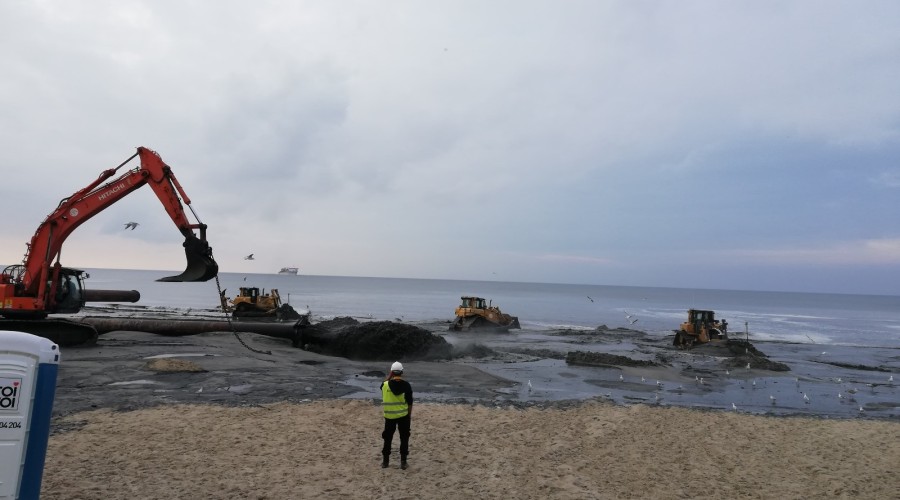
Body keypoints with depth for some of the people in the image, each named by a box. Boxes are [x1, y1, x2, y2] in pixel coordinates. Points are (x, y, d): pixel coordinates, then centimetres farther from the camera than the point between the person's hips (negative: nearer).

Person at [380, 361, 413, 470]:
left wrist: (389, 376, 13)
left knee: (388, 438, 15)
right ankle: (403, 462, 10)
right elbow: (410, 402, -5)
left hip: (389, 416, 1)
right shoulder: (406, 385, -10)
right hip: (403, 415, -1)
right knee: (404, 438, 9)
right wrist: (409, 415, 6)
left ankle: (385, 461, 21)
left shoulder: (385, 385, -10)